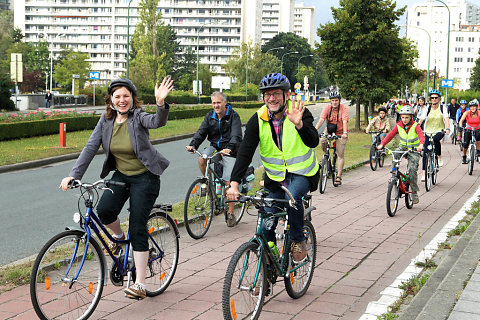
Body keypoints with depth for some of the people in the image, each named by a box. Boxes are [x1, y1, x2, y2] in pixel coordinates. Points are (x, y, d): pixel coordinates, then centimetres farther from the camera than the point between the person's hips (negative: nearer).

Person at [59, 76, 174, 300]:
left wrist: (161, 104, -57)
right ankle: (118, 236, 14)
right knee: (104, 211, -22)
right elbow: (91, 147, -4)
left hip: (145, 177, -4)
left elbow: (157, 122, -35)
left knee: (137, 228, -7)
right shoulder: (106, 120, -1)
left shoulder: (138, 117, -14)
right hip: (120, 175, 4)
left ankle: (139, 284, 0)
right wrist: (73, 175, -12)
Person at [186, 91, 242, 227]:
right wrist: (193, 144, -23)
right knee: (201, 159, -28)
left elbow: (236, 136, -22)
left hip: (229, 150, -4)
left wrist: (229, 148, -42)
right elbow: (201, 132, -4)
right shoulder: (210, 116, 5)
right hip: (214, 147, 4)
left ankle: (231, 213, 1)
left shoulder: (233, 116, -10)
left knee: (228, 182, -11)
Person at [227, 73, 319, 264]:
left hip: (302, 172, -3)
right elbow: (245, 152, -16)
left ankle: (298, 241, -11)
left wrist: (299, 125, -48)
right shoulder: (258, 120, -9)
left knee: (292, 195, -34)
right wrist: (234, 183, -28)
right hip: (275, 177, 3)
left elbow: (313, 142, -28)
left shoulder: (299, 112, -14)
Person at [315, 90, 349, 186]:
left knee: (340, 155, -5)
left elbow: (345, 122, -26)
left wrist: (344, 133, -42)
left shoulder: (344, 109, -14)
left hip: (340, 133, -2)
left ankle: (338, 177, -1)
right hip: (329, 131, 2)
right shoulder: (327, 108, -8)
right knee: (322, 140, -29)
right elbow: (321, 120, -18)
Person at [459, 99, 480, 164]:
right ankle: (464, 156, 20)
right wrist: (460, 126, -41)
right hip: (468, 129, 1)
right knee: (465, 145, -8)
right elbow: (461, 120, -22)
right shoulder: (467, 113, -15)